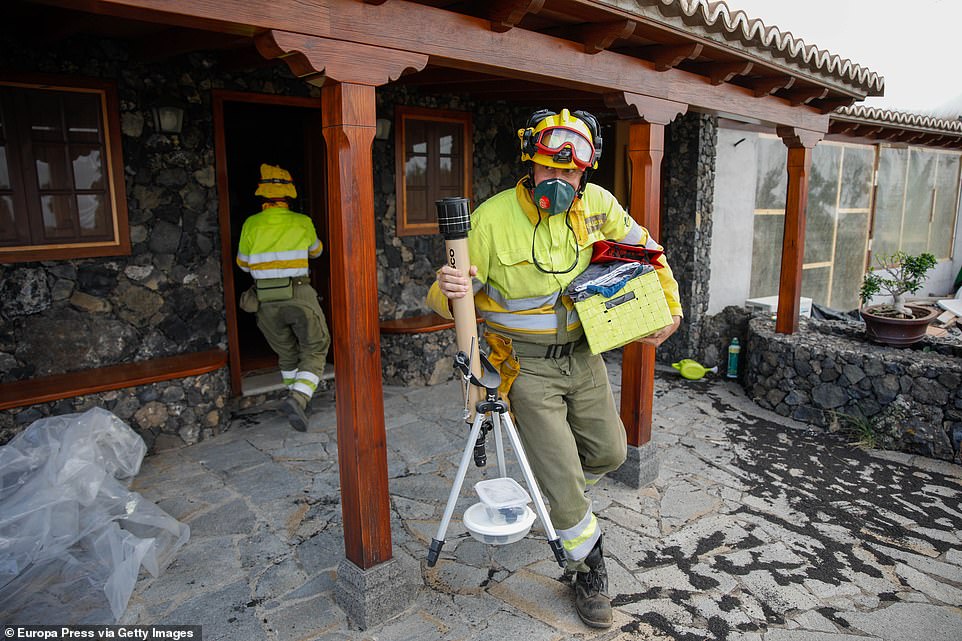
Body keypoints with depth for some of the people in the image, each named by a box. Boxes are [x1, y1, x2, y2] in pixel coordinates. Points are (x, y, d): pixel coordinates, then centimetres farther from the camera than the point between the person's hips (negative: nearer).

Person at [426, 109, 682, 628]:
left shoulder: (596, 205, -8)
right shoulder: (493, 218, -21)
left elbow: (644, 248, 9)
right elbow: (442, 300, -18)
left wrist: (669, 305, 2)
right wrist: (448, 290, -41)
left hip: (582, 353, 5)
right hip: (527, 365, -5)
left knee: (609, 452, 16)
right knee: (563, 478, -3)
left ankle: (553, 491, 48)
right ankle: (589, 569, 24)